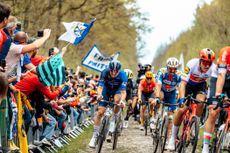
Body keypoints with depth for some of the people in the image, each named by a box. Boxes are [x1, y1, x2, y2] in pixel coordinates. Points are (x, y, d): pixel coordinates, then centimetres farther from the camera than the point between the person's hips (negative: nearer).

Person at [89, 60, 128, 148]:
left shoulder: (122, 75, -32)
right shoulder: (105, 72, -30)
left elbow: (123, 91, -38)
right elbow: (100, 87, -34)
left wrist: (122, 100, -58)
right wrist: (99, 95, -56)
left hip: (117, 90, -1)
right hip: (106, 89, 1)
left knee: (117, 99, -36)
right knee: (100, 112, -10)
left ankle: (113, 120, -13)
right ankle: (94, 135, -1)